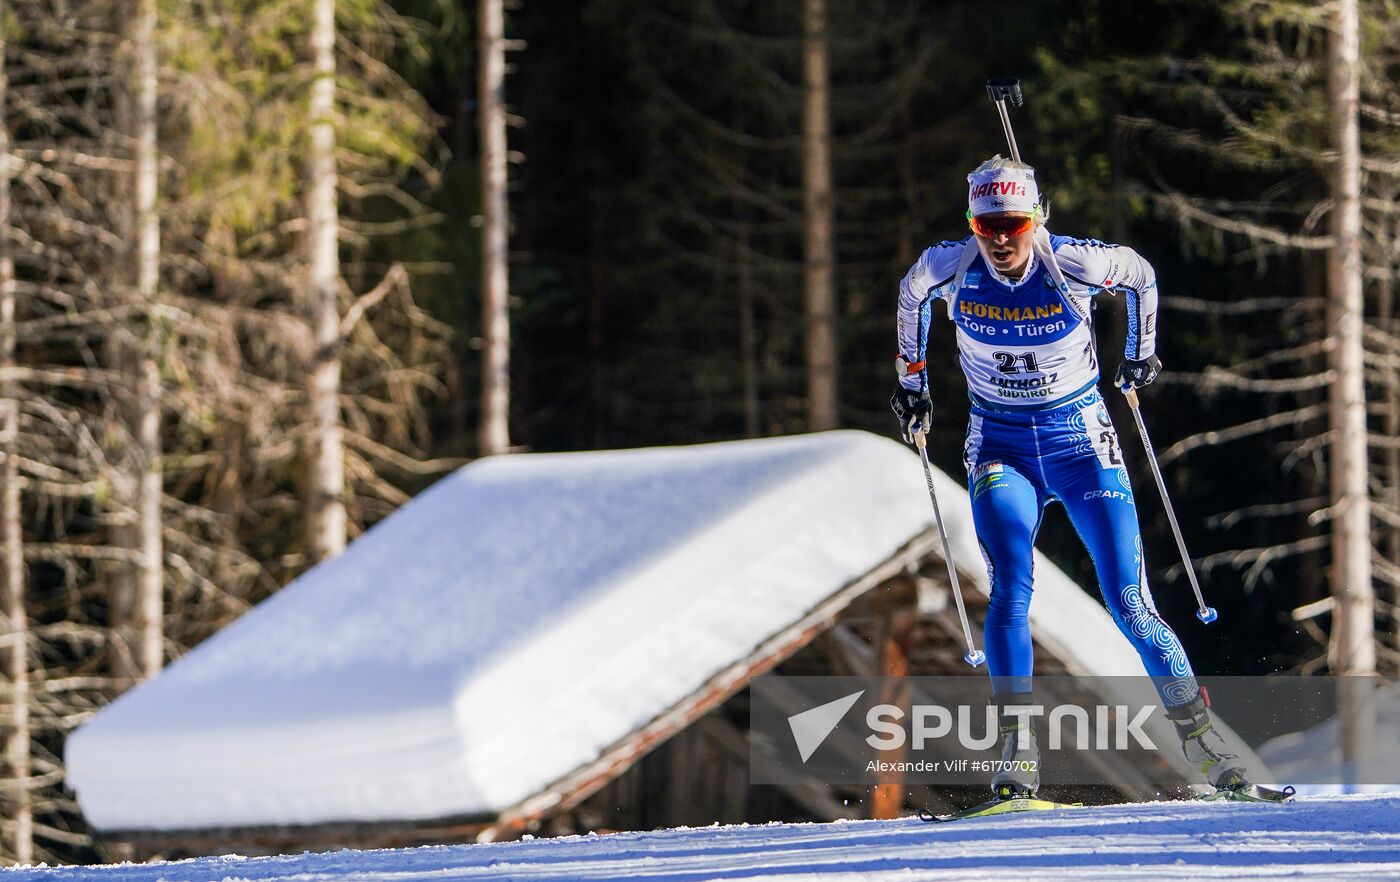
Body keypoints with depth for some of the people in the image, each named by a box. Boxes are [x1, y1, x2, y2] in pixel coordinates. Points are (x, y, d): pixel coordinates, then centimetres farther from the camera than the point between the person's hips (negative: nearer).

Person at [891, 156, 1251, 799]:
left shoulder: (1075, 265, -17)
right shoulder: (948, 268, -12)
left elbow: (1140, 276, 5)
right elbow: (911, 295, 13)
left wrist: (1140, 355, 16)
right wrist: (912, 379, 19)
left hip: (1081, 443, -1)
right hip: (1000, 449, 1)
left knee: (1129, 603, -7)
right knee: (1010, 588, -21)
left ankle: (1202, 740, 5)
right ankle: (1018, 756, -22)